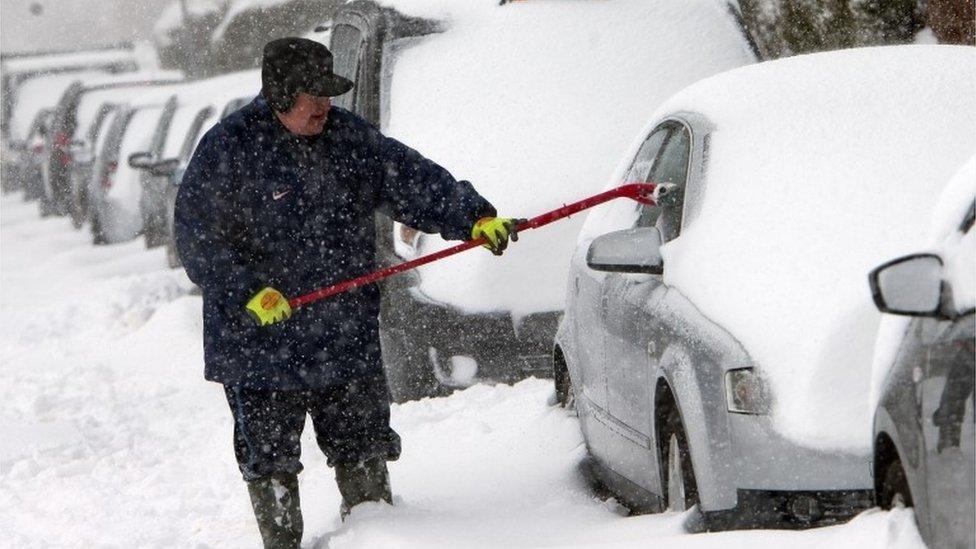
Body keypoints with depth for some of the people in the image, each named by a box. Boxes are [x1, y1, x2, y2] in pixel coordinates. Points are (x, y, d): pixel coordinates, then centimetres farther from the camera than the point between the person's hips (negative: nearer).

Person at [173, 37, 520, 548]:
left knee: (363, 448, 13)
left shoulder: (350, 136, 5)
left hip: (349, 338, 5)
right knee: (270, 459, 3)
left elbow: (415, 181, 7)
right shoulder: (227, 149, -11)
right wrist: (249, 291, -20)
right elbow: (197, 237, -12)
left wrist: (474, 217, -6)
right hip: (261, 343, -5)